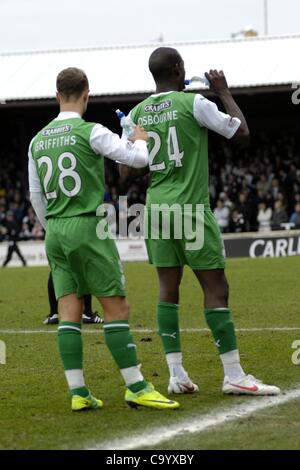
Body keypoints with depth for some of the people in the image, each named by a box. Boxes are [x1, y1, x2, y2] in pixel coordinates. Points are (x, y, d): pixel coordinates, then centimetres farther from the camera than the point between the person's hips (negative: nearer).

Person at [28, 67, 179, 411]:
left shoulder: (38, 141, 10)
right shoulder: (90, 132, -9)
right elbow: (138, 158, -11)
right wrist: (140, 140, 11)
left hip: (55, 231, 6)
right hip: (88, 227, -6)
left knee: (70, 313, 4)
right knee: (117, 308, -4)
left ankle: (77, 392, 0)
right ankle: (136, 388, -6)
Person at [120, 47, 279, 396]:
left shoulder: (137, 113, 6)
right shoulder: (193, 103, -9)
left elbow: (126, 173, 9)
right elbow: (241, 132, -1)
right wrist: (224, 92, 9)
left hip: (156, 208, 6)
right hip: (190, 209, -6)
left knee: (168, 289, 8)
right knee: (216, 289, -3)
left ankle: (177, 375, 6)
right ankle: (234, 375, -4)